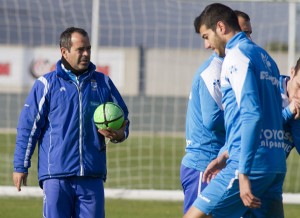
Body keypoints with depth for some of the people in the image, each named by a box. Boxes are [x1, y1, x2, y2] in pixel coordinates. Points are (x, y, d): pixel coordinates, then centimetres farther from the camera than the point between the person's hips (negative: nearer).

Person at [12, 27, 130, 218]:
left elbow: (122, 118, 21)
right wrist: (20, 166, 1)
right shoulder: (47, 84, 2)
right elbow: (28, 126, 4)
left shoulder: (103, 83, 12)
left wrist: (119, 134, -3)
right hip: (56, 175, -3)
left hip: (92, 177, 3)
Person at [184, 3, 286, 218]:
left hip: (251, 166, -9)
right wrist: (229, 152, 24)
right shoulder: (264, 57, 19)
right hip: (276, 166, 9)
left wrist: (243, 174, -21)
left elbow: (252, 116, -18)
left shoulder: (236, 55, -7)